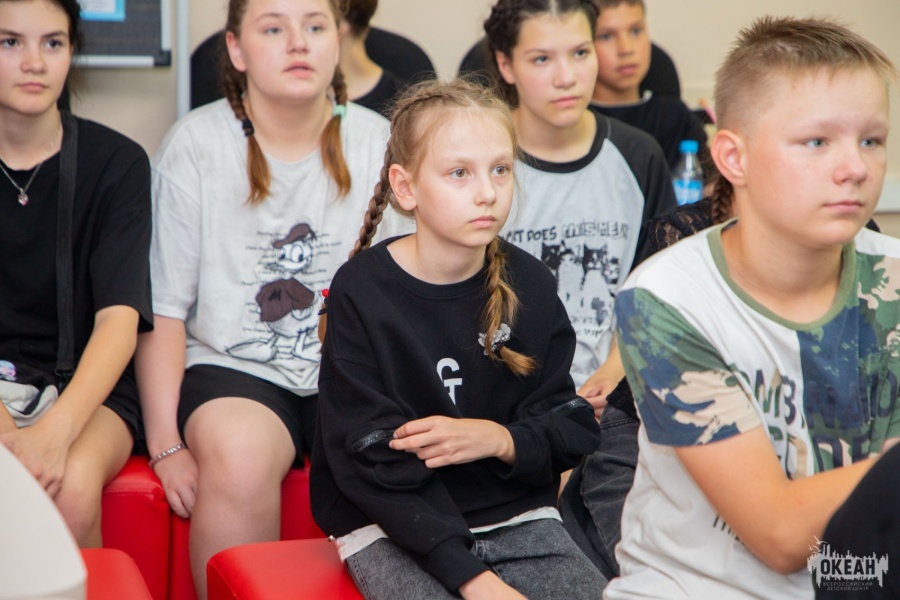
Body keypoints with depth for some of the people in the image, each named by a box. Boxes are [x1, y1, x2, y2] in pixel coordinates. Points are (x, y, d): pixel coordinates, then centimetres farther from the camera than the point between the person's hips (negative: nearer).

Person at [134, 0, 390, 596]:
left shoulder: (379, 143, 7)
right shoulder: (194, 144, -1)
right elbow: (163, 308, -2)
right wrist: (166, 446, -10)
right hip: (233, 368, -2)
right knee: (239, 455, -34)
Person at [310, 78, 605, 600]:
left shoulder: (528, 286, 2)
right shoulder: (362, 292, -9)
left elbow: (572, 429, 5)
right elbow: (373, 464, -13)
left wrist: (499, 439, -17)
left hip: (515, 513, 3)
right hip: (392, 529, -3)